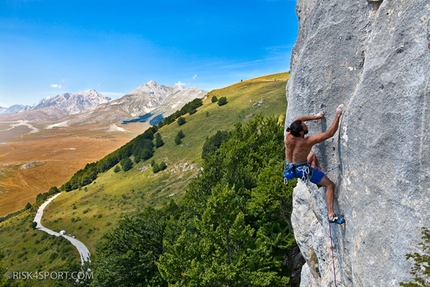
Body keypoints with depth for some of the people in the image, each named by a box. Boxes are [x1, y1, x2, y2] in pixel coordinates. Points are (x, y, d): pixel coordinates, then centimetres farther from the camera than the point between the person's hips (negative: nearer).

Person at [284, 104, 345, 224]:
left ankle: (318, 181, 33)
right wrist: (338, 116, -19)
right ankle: (331, 215, -4)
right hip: (302, 170, -7)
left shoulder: (288, 136, -14)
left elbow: (297, 119, 5)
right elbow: (330, 133, -23)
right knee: (330, 185, 1)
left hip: (291, 168, 7)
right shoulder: (307, 141, -27)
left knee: (312, 155, 33)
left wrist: (315, 117, 8)